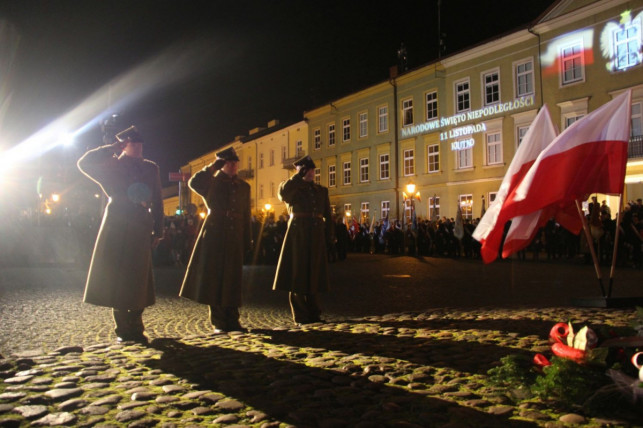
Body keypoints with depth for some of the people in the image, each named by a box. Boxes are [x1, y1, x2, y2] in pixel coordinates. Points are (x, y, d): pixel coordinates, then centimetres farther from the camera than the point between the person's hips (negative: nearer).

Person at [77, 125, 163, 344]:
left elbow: (157, 202, 13)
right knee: (116, 277, -1)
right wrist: (112, 148, -4)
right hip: (116, 228, -2)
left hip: (140, 230, 2)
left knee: (137, 279, 3)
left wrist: (157, 230, 7)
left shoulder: (151, 168, 15)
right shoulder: (112, 165, 9)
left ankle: (135, 329, 11)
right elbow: (84, 163, -6)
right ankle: (123, 330, 8)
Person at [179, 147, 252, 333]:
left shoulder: (243, 187, 14)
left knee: (232, 280, 6)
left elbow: (246, 216, 14)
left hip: (235, 238, 3)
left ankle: (232, 321, 14)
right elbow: (193, 183, -18)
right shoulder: (212, 183, 5)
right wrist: (213, 167, -11)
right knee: (214, 278, -1)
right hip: (214, 236, -3)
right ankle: (218, 322, 7)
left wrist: (247, 241, 9)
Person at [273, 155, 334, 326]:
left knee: (314, 275, 8)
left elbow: (327, 216, 14)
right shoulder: (292, 188, 6)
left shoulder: (322, 191, 17)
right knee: (297, 275, -2)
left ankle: (314, 314, 17)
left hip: (317, 236, 4)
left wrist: (329, 236, 5)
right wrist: (299, 176, -14)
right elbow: (283, 192, -19)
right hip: (298, 234, -4)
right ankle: (300, 316, 5)